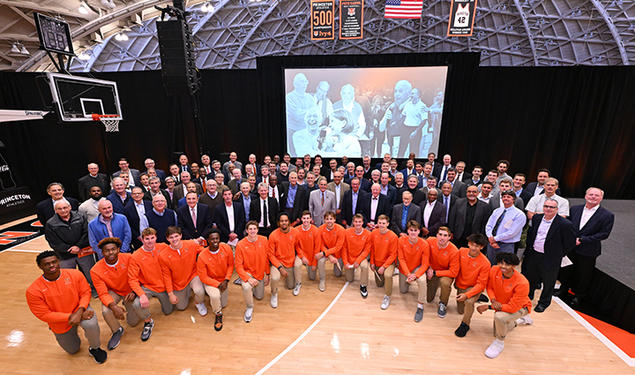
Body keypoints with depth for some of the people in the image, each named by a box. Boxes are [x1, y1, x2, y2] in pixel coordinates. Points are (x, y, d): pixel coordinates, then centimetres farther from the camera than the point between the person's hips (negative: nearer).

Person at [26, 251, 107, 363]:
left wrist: (79, 311, -28)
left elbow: (85, 293, -11)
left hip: (79, 309, -1)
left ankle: (94, 348, -5)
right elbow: (44, 315, -16)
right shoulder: (33, 291, -20)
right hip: (60, 323, 2)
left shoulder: (75, 274, -18)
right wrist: (71, 316, -25)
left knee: (91, 324, -36)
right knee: (73, 350, 20)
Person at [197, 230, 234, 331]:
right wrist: (218, 284, -23)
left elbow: (231, 265, -5)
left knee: (223, 304, 9)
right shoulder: (202, 256, -25)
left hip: (223, 280, 3)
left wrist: (226, 280, -16)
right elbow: (203, 277, -17)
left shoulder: (226, 248, -19)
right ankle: (218, 315, -1)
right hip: (209, 281, -3)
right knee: (215, 296, -33)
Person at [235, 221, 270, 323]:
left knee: (259, 296, 13)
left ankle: (253, 287, 45)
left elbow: (267, 259, -1)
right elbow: (238, 265, -17)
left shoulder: (264, 240, -12)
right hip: (247, 272, -3)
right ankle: (249, 308, -4)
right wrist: (248, 278, -27)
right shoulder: (241, 245, -20)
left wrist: (267, 274, 1)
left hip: (260, 273, 3)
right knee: (246, 287, -33)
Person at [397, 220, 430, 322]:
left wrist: (415, 275, -33)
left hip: (417, 268, -2)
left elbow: (425, 264, -19)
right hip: (404, 269, 2)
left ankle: (420, 307, -17)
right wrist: (408, 274, -26)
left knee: (422, 280, -35)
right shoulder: (401, 240, -21)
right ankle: (408, 281, 48)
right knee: (403, 291, 14)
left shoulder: (424, 244, -24)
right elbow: (401, 259, -15)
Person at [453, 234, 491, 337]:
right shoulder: (461, 251, -14)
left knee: (469, 302, -35)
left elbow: (481, 284, -20)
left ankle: (465, 324, -10)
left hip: (474, 288, -4)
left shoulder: (485, 263, -24)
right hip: (460, 285, 5)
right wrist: (456, 281, 9)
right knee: (460, 311, 16)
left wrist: (467, 295, -29)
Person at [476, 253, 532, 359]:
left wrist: (488, 306, -31)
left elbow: (513, 307, -32)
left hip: (520, 307, -6)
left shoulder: (522, 283, -36)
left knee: (499, 316, -37)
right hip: (501, 305, 6)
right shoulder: (494, 270, -23)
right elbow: (489, 287, -5)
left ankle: (500, 343, -7)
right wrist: (493, 300, -24)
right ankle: (519, 320, 47)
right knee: (497, 333, 21)